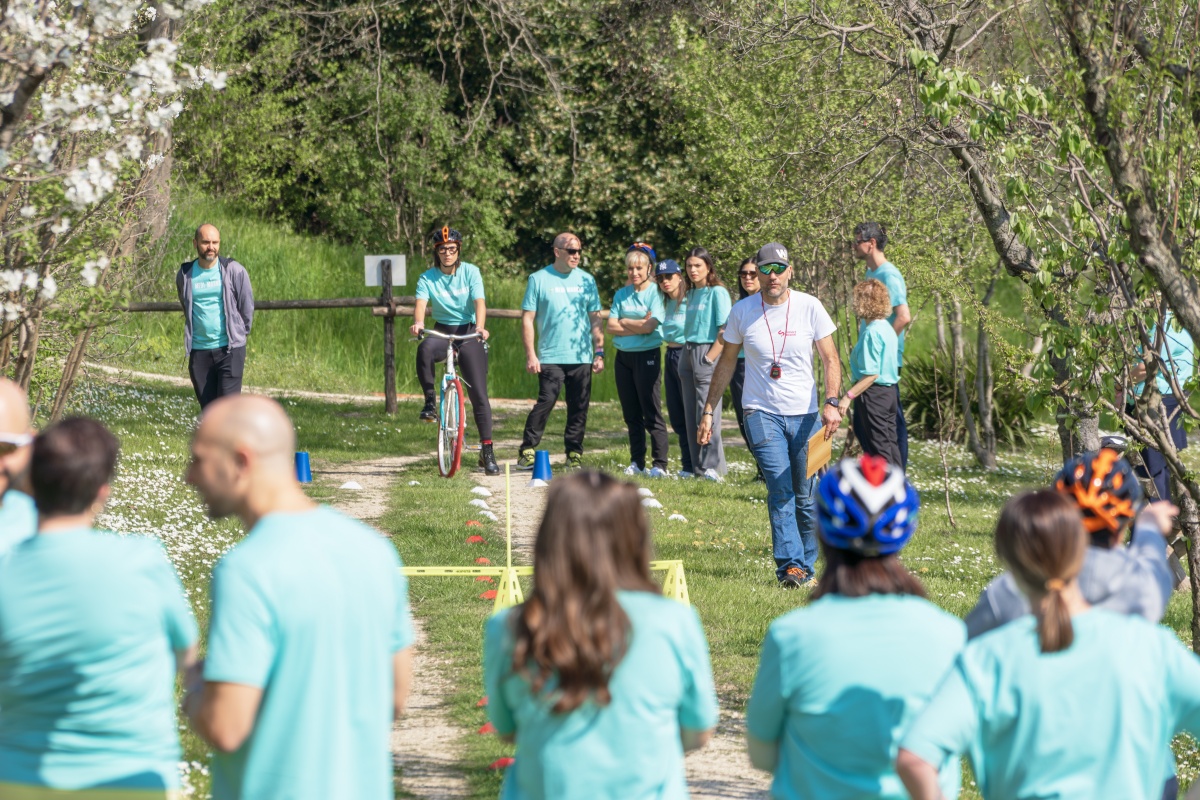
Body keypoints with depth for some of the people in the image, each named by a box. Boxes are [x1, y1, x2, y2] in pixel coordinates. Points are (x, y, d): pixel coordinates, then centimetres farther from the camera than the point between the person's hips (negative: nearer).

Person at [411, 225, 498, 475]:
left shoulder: (470, 272, -4)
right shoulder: (427, 278, -2)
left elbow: (479, 302, -17)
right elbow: (420, 304, -18)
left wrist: (480, 326, -37)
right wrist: (418, 323, -41)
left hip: (469, 334, -1)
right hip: (442, 333, 1)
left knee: (479, 394, -6)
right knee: (425, 348, -37)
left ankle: (487, 452, 2)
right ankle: (430, 403, -22)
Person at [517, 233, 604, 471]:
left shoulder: (586, 280, 11)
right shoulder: (539, 279, 1)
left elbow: (595, 319, 14)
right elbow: (527, 319, 0)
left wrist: (599, 352, 7)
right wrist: (530, 354, -7)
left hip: (582, 358, 3)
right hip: (550, 357, -3)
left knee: (579, 408, 4)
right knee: (545, 403, -12)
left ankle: (574, 453, 13)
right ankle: (526, 451, -6)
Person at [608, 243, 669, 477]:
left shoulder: (656, 293, -4)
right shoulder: (621, 294, 11)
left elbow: (649, 326, -14)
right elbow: (611, 326, 2)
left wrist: (624, 322, -1)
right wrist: (638, 325, -9)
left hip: (647, 355, -6)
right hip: (623, 356, 6)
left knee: (652, 414, -7)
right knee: (631, 414, 9)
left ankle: (659, 464, -5)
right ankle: (637, 463, 16)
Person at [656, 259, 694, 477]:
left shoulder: (691, 301, -11)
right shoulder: (665, 302, 11)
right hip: (670, 356, 8)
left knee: (690, 413, -4)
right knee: (676, 415, 10)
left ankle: (692, 466, 2)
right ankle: (688, 465, 18)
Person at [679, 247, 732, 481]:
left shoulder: (717, 292, -7)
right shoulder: (691, 293, 15)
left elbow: (725, 330, -13)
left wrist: (710, 357, -17)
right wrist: (687, 354, 8)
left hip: (706, 352, -8)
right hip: (687, 353, 8)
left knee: (707, 412, -8)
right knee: (691, 414, 7)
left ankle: (713, 466, -3)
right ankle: (697, 464, 12)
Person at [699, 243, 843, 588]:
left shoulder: (809, 307, -2)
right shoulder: (742, 311, 1)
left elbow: (830, 359, -2)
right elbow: (727, 362, 12)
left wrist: (832, 402, -17)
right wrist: (708, 411, 10)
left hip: (804, 415, 1)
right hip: (762, 413, -1)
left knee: (807, 497, 3)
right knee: (780, 490, -16)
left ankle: (805, 566, 15)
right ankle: (789, 565, -20)